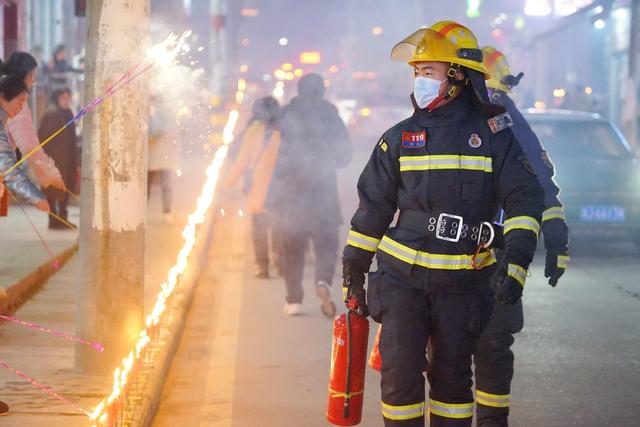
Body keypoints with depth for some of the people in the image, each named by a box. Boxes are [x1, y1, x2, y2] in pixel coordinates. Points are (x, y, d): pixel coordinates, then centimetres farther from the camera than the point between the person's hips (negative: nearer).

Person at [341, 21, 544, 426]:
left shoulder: (493, 135, 0)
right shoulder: (400, 138, 5)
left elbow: (525, 199, -4)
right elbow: (372, 207, 10)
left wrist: (515, 263, -17)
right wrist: (354, 271, 9)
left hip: (463, 283, -1)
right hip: (402, 276, 1)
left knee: (452, 374, 9)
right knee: (400, 372, -6)